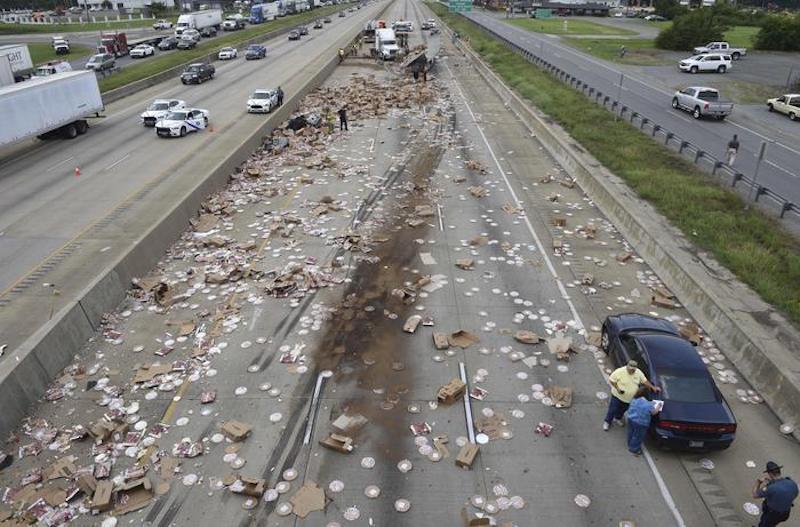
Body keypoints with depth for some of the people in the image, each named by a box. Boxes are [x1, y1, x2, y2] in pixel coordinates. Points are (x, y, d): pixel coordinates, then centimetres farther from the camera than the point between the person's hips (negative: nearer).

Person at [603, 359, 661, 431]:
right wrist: (617, 388, -25)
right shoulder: (620, 371, -26)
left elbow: (644, 381, 4)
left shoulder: (639, 372, -10)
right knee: (613, 410, 8)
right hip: (617, 396, -5)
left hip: (630, 398, 5)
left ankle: (617, 419, 51)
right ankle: (607, 422, 28)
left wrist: (653, 387, -3)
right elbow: (611, 380, -17)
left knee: (622, 410, 25)